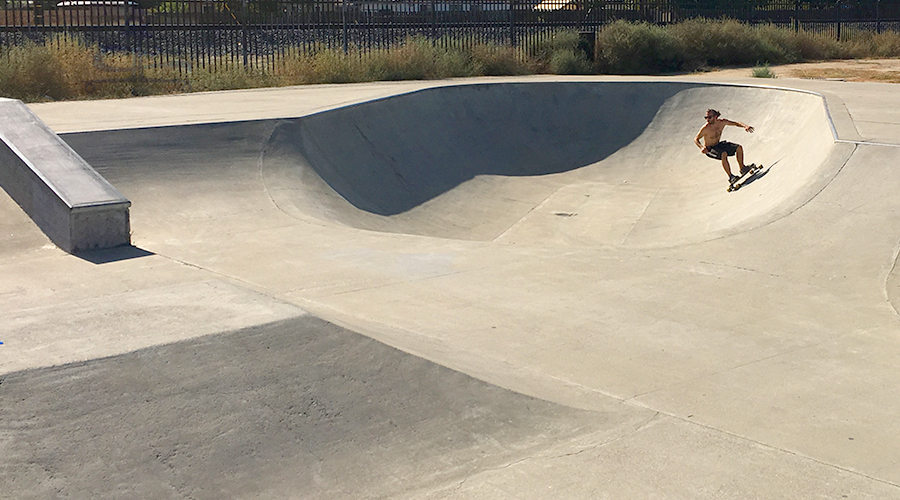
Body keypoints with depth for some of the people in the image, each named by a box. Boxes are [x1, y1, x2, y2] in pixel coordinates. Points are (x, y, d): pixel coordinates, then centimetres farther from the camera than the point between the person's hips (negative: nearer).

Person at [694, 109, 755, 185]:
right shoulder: (705, 128, -24)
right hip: (709, 149, -6)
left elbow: (736, 123, -3)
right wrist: (701, 147, -42)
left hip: (718, 144, 6)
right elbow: (696, 139, -22)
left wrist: (745, 126, -22)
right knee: (723, 154, -34)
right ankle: (730, 176, -27)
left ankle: (742, 168, 9)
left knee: (739, 147, -5)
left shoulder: (722, 122, -11)